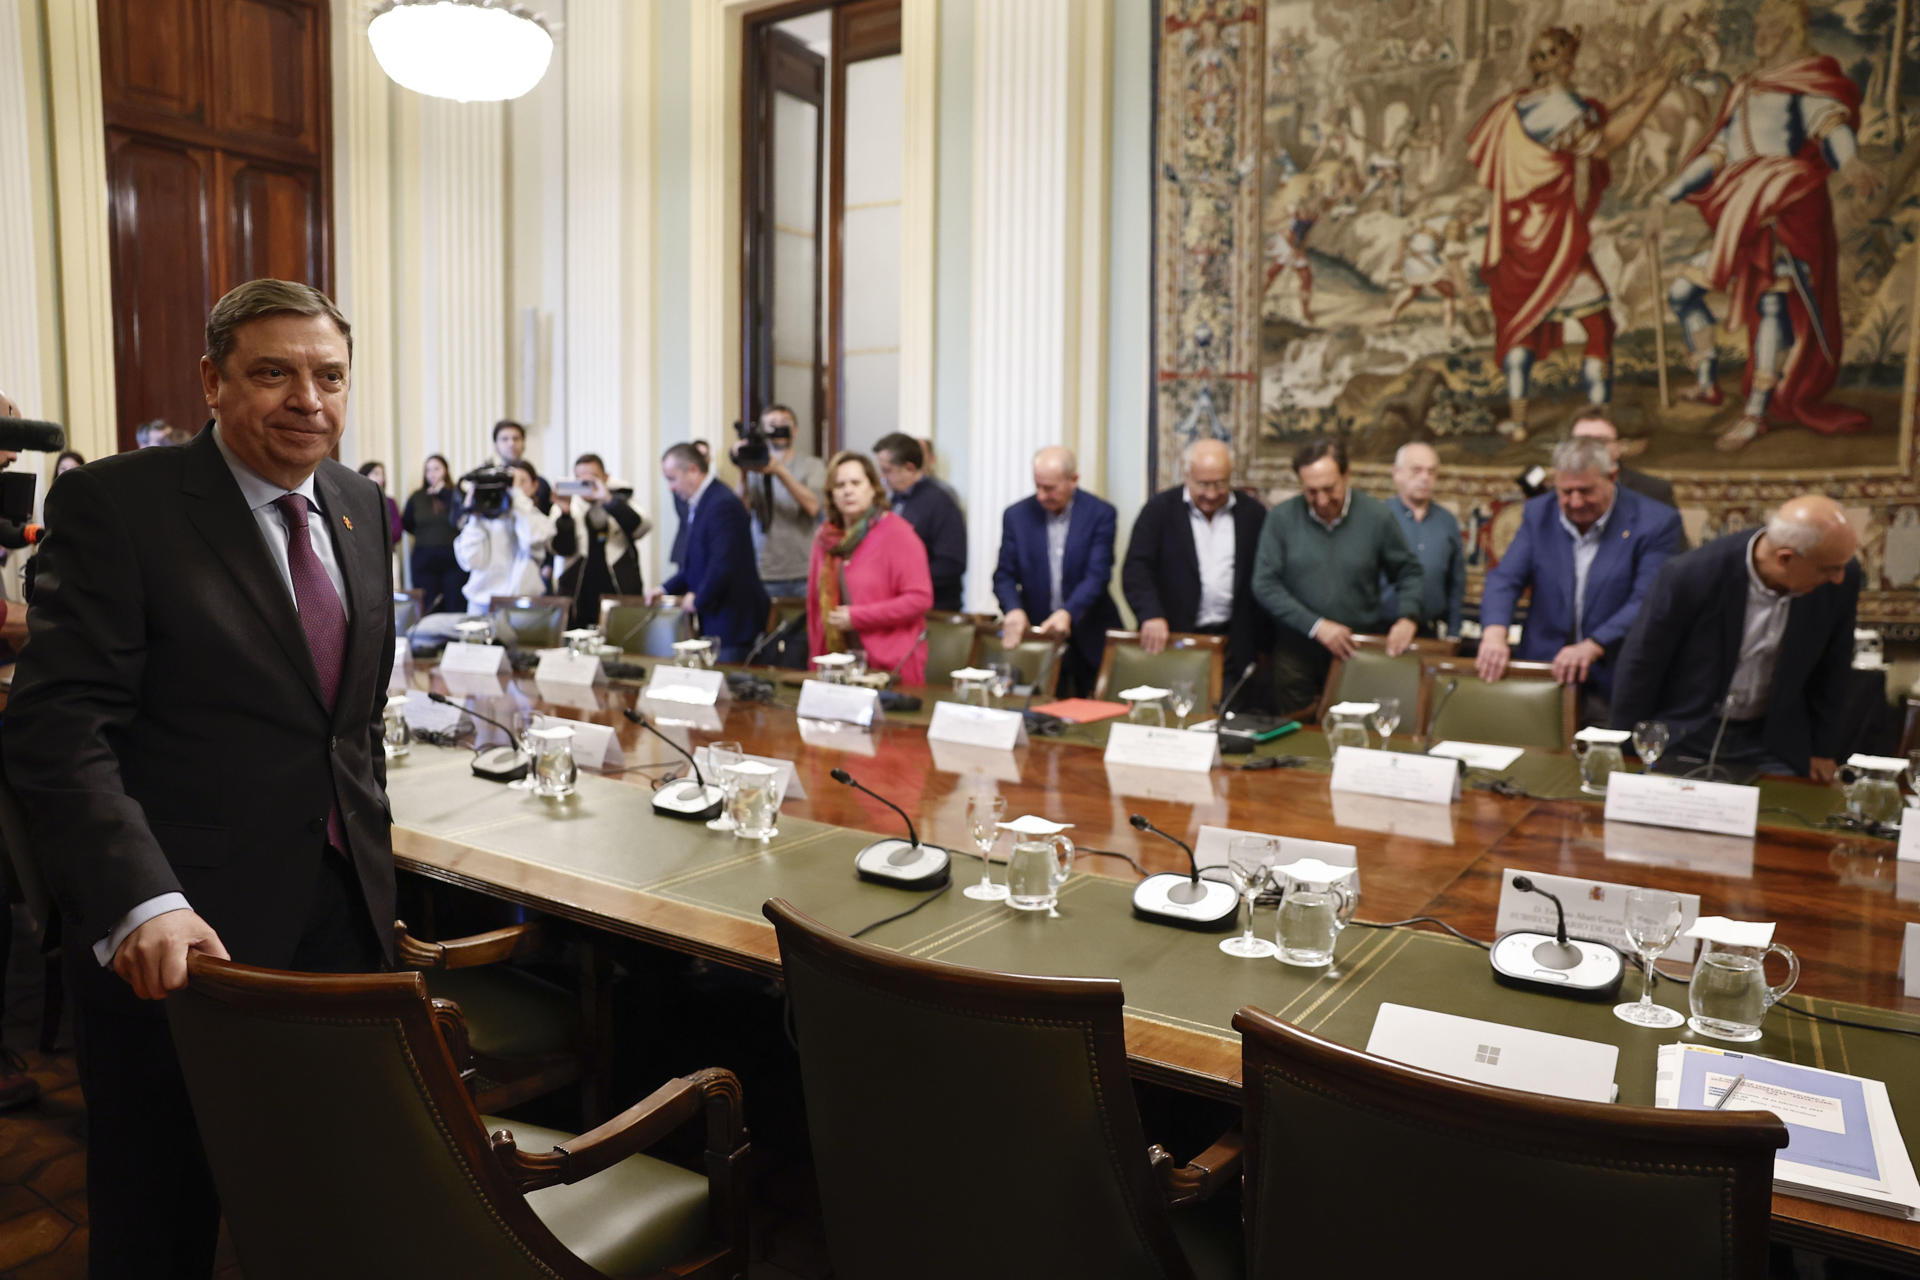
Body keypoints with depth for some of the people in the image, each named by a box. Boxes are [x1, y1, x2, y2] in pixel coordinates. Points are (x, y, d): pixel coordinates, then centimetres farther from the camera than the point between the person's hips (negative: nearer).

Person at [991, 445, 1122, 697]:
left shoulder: (1101, 514, -5)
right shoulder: (1017, 515, 2)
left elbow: (1097, 575, -13)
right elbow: (1004, 575, 0)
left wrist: (1067, 613, -30)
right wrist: (1014, 609, -21)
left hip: (1090, 639, -1)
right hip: (1037, 632, 1)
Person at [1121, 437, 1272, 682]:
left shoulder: (1253, 513, 8)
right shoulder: (1159, 509, 3)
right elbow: (1135, 570, -4)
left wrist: (1264, 645, 5)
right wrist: (1151, 615, -21)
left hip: (1234, 644, 2)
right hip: (1173, 638, -1)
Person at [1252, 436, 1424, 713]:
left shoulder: (1376, 516, -2)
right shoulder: (1282, 518, -4)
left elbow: (1409, 573, 8)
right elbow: (1264, 584, -7)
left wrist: (1408, 617, -11)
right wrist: (1316, 626, -13)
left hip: (1360, 649, 0)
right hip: (1297, 651, 0)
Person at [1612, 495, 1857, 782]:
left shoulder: (1841, 579, -12)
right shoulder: (1691, 574, -23)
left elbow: (1831, 670, 5)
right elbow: (1641, 664, -11)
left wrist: (1823, 748, 13)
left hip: (1773, 744, 3)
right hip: (1684, 742, -3)